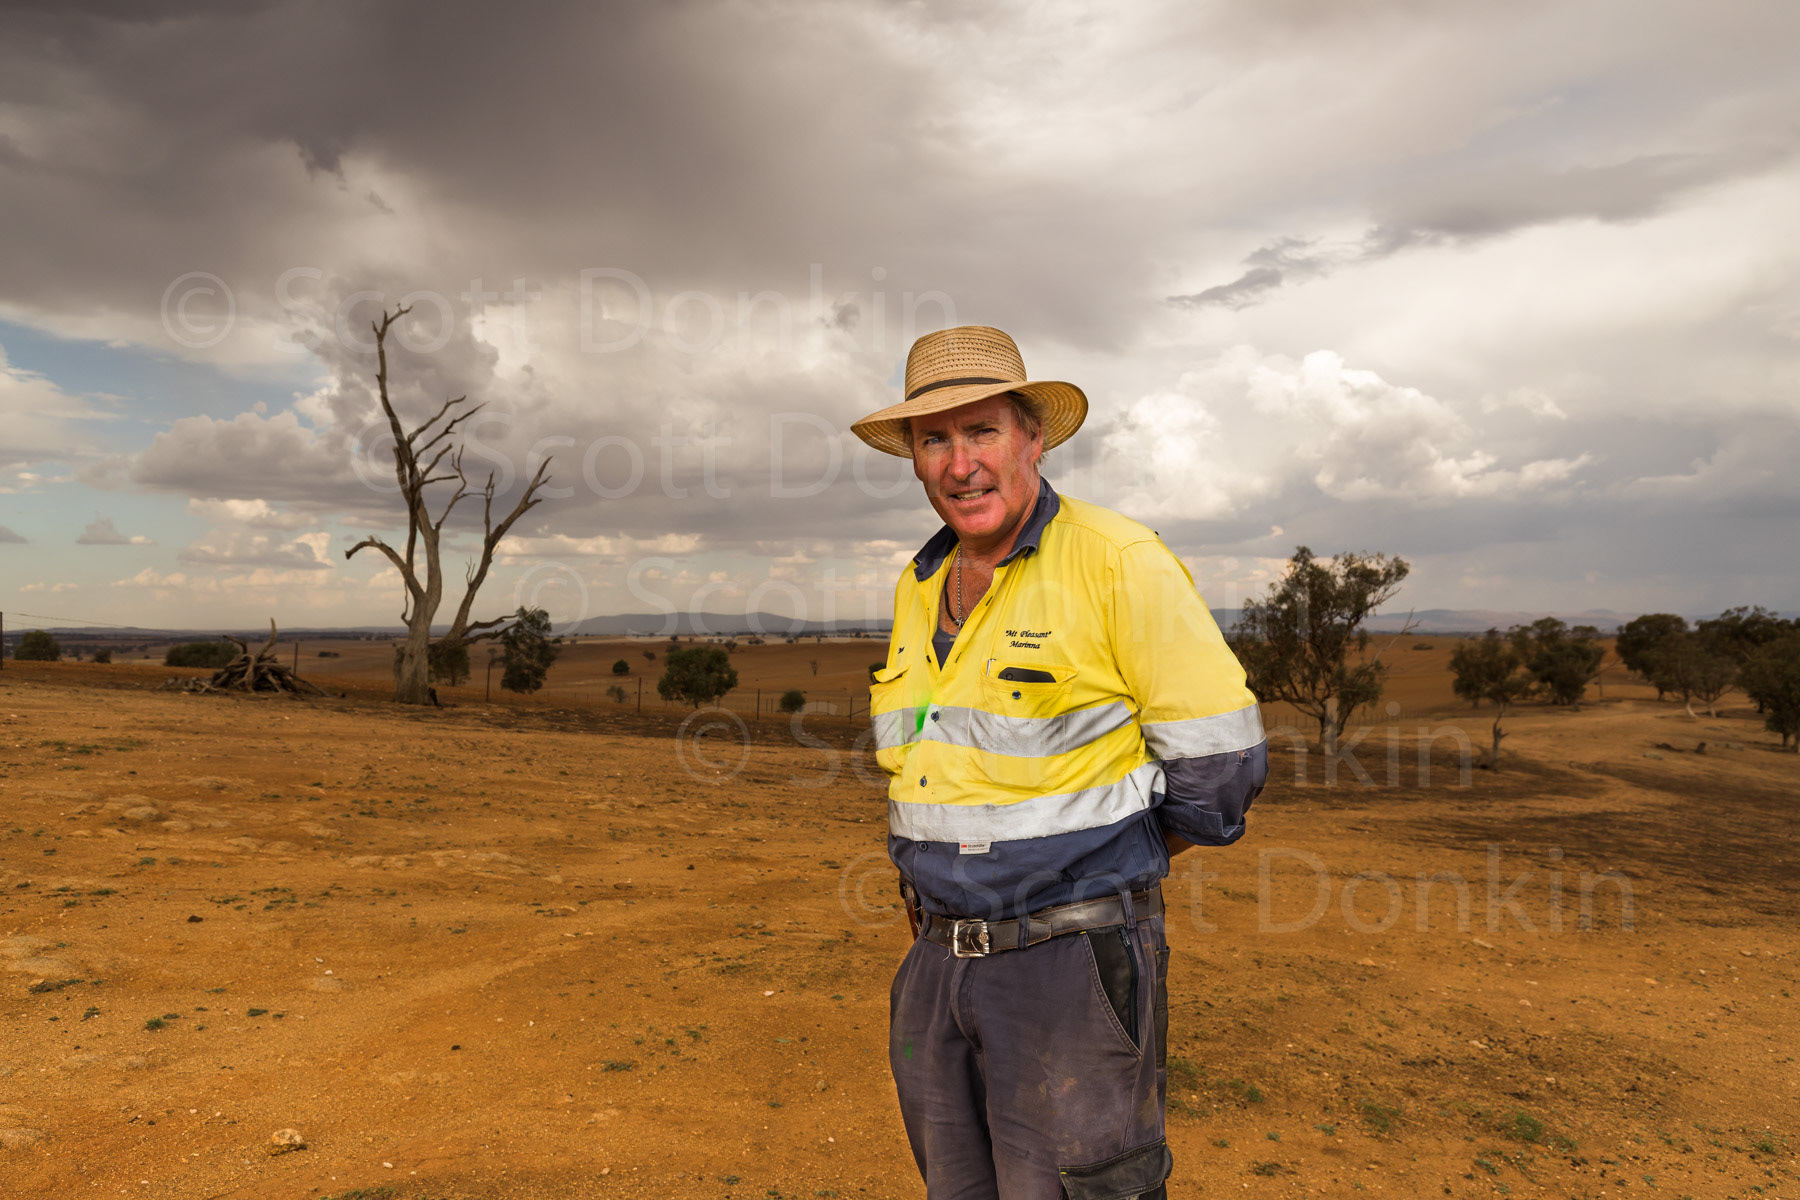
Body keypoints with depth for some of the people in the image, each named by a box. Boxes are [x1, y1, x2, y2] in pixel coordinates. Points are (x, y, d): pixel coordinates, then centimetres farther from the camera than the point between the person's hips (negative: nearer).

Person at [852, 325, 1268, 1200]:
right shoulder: (920, 588, 7)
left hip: (1073, 963, -6)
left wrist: (1096, 869, 0)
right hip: (940, 963, 7)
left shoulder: (1120, 563, -14)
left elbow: (1219, 767, -12)